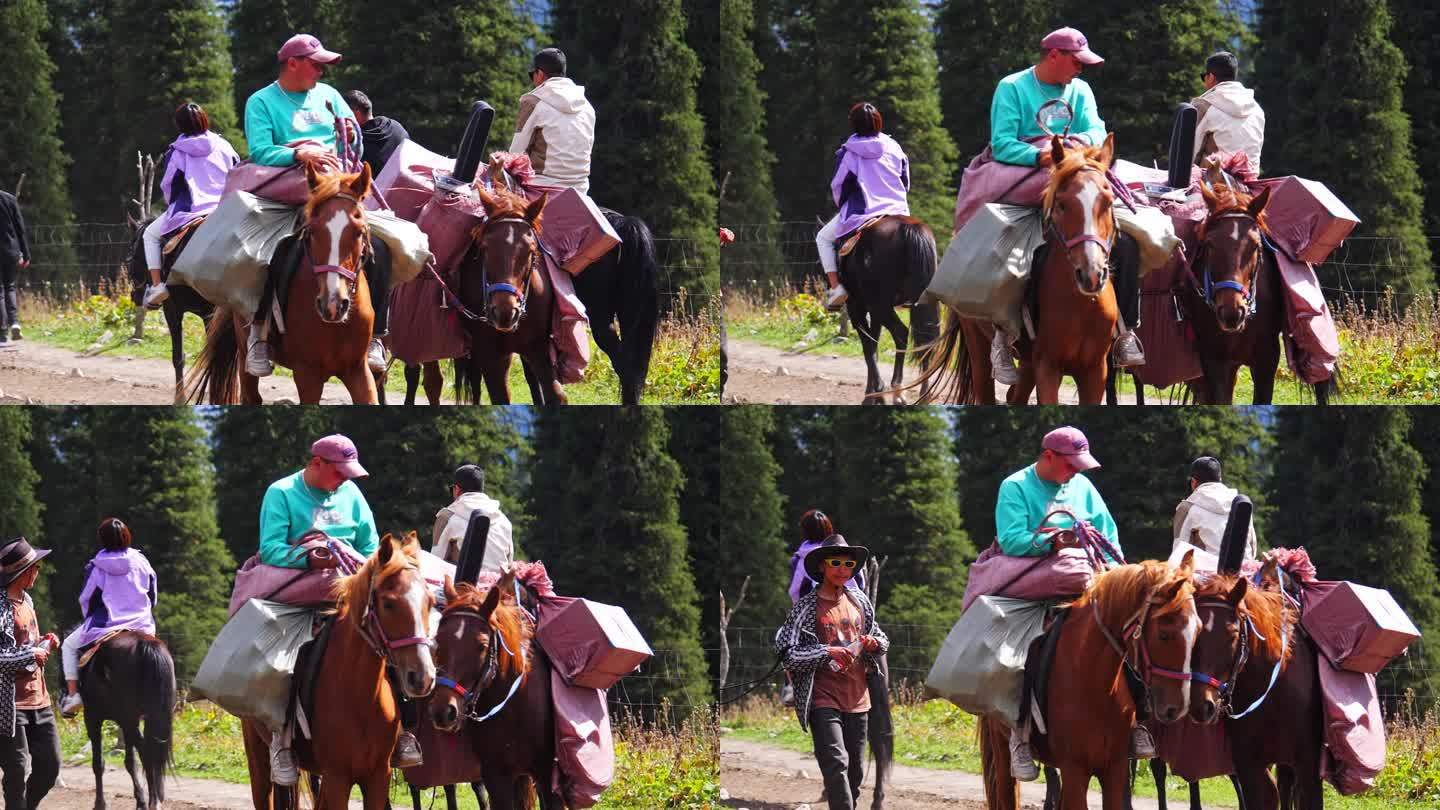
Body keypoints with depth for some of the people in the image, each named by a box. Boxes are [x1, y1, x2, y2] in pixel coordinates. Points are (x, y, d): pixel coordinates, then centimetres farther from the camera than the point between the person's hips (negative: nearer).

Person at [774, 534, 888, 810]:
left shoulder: (860, 601, 10)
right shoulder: (807, 607, -5)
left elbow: (882, 640, 22)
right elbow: (788, 653, -9)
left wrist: (875, 643, -2)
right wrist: (827, 651, -20)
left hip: (857, 699, 6)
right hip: (824, 699, -6)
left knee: (855, 771, 9)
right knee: (836, 765, -18)